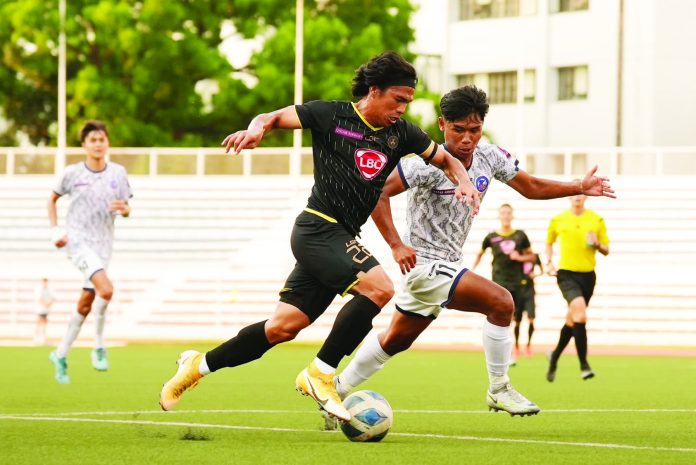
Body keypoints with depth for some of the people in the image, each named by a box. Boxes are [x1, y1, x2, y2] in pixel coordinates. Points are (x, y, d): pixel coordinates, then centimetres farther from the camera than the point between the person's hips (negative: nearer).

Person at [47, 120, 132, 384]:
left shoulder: (118, 173, 2)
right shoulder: (72, 173, -4)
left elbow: (125, 210, 9)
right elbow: (53, 199, 11)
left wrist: (124, 209, -15)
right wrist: (55, 230, 0)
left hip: (103, 244, 4)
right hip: (78, 240, -4)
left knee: (86, 303, 7)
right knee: (106, 289, -26)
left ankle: (61, 355, 23)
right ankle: (99, 347, -11)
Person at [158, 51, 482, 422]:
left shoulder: (400, 133, 10)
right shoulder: (331, 116, -5)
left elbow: (444, 159, 22)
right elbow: (273, 118, 1)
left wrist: (463, 181, 1)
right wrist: (256, 129, -22)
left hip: (341, 240, 7)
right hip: (318, 228, -7)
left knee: (282, 327, 6)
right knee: (379, 287, -26)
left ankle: (199, 365, 23)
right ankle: (320, 374, -17)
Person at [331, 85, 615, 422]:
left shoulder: (489, 157, -1)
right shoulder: (429, 164, -22)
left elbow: (531, 187, 10)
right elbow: (376, 191, -24)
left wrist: (580, 188, -1)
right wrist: (396, 245, -28)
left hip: (447, 265, 8)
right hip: (425, 264, -8)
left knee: (396, 340, 19)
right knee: (501, 302, -18)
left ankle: (335, 392, 31)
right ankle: (499, 391, -6)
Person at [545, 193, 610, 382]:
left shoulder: (597, 221, 5)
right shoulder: (557, 220, 4)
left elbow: (606, 251, 10)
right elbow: (549, 243, 21)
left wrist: (597, 244, -12)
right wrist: (549, 262, 5)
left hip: (588, 275, 3)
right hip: (566, 274, -3)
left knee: (572, 321, 13)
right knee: (580, 314, -25)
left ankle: (555, 356, 39)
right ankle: (584, 365, -23)